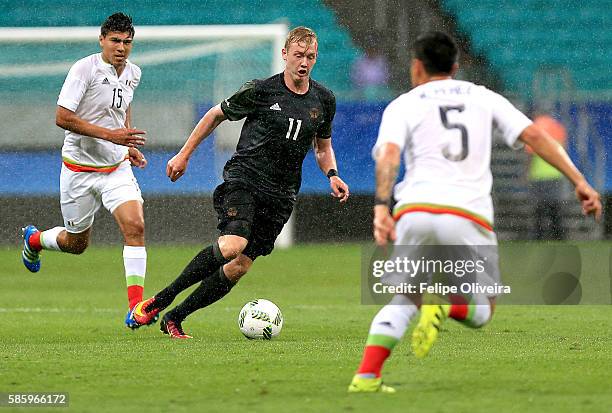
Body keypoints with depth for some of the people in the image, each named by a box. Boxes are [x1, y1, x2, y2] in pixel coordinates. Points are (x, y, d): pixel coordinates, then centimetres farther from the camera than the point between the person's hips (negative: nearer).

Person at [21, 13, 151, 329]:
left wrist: (129, 146, 11)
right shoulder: (84, 69, -16)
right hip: (80, 169, -4)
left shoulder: (133, 73, 4)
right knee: (76, 243, 10)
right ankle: (34, 239, 45)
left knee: (135, 226, -18)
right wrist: (110, 135, -26)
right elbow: (62, 117, -21)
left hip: (116, 167, 4)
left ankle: (136, 306, -17)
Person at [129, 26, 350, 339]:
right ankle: (159, 300, -14)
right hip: (244, 176, -4)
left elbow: (323, 146, 24)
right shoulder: (261, 91, -5)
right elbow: (217, 114, 9)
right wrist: (184, 154, 8)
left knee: (240, 266, -4)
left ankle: (175, 319, 10)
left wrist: (332, 175, 4)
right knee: (233, 244, -28)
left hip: (281, 193, 5)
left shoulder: (324, 100, 8)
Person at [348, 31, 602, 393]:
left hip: (415, 211, 1)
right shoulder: (484, 98, 19)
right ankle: (443, 307, -18)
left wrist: (381, 207, -18)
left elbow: (389, 154, -6)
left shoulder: (402, 105, 14)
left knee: (403, 302, 20)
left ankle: (366, 377, 0)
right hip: (469, 214, 0)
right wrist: (579, 181, 5)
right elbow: (534, 136, 7)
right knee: (482, 310, 16)